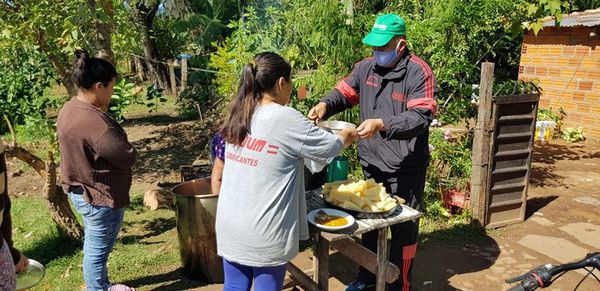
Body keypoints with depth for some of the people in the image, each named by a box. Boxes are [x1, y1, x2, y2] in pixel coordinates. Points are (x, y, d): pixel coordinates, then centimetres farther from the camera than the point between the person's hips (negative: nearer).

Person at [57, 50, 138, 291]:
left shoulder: (69, 108, 0)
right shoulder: (94, 122, -31)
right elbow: (128, 158, -27)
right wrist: (131, 150, -5)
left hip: (81, 191, 10)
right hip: (100, 196, -10)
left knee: (93, 246, 26)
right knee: (98, 250, 9)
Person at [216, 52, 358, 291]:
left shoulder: (238, 115, 4)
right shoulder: (286, 118, -16)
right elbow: (332, 146, -5)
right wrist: (351, 134, 15)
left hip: (230, 224, 7)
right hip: (264, 232, -6)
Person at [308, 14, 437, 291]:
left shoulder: (418, 73, -14)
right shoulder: (366, 67, 3)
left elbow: (421, 117, -22)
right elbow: (344, 93, 8)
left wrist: (381, 124, -34)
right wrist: (325, 104, -14)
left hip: (405, 169, -5)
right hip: (371, 164, 6)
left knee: (403, 229, 7)